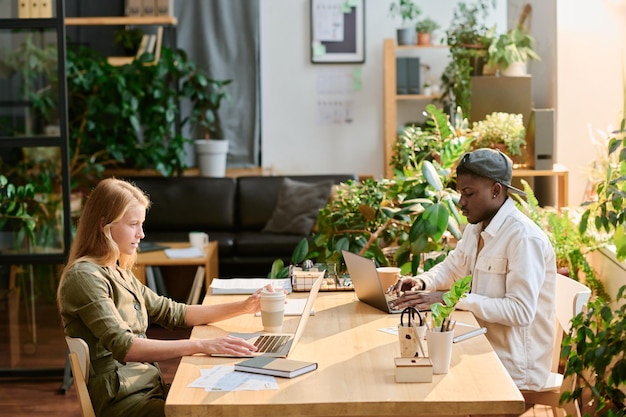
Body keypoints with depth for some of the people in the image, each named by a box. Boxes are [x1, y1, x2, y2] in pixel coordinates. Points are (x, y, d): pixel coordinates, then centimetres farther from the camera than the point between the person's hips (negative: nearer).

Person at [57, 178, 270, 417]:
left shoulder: (119, 273, 15)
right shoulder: (85, 276, -13)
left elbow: (173, 313, 19)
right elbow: (123, 347, -25)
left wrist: (243, 307, 11)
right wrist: (202, 346, -31)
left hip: (148, 388, 8)